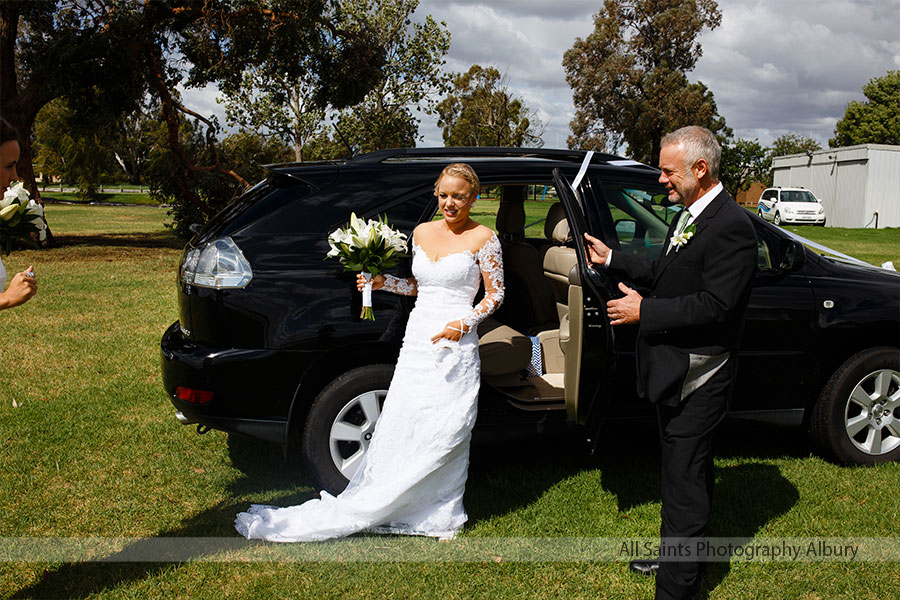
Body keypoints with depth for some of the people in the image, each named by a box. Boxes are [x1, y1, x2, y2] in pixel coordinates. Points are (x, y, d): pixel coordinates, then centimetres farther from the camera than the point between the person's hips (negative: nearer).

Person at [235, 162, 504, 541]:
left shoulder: (483, 239, -4)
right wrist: (382, 282, 5)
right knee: (397, 429, 4)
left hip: (455, 349, -5)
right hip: (416, 342, 5)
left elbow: (495, 294, -1)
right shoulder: (422, 233, 11)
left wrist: (463, 324, -14)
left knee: (442, 437, 0)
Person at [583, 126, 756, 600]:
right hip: (676, 371, 10)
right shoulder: (689, 216, 11)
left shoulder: (731, 227, -20)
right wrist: (612, 259, 16)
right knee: (683, 474, 23)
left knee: (684, 484, -2)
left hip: (696, 378, -10)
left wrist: (644, 311, -20)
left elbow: (715, 306, -25)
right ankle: (675, 555, 39)